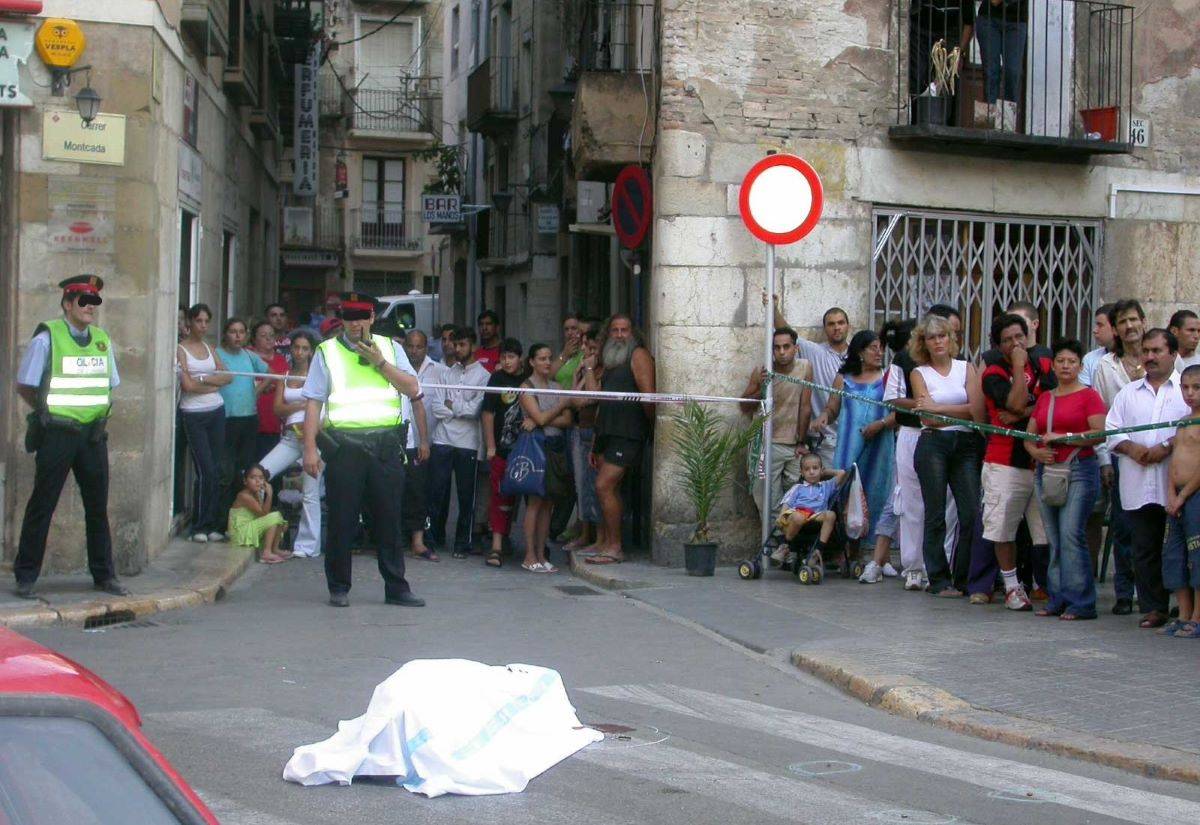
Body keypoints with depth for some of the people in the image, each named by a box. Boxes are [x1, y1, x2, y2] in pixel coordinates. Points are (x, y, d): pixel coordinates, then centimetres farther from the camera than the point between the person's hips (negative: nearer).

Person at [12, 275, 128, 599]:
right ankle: (26, 576, 8)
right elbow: (24, 386, -3)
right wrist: (48, 411, 1)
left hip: (93, 434, 5)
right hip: (56, 434, -5)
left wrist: (96, 411, 10)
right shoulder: (47, 338, -7)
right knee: (42, 505, 0)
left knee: (98, 507, 9)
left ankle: (104, 575, 18)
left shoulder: (102, 340, 9)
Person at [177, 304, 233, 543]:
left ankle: (212, 524, 8)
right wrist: (214, 383, -2)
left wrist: (205, 379, -9)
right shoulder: (180, 349, -4)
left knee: (215, 471, 3)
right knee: (206, 471, -9)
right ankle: (199, 526, 0)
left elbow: (228, 376, 6)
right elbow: (188, 385, -13)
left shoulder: (209, 348, 14)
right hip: (194, 414, -5)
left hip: (216, 411, 5)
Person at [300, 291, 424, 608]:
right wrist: (310, 448, -5)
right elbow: (313, 403, 3)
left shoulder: (390, 348, 14)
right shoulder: (327, 352, 9)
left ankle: (396, 588, 11)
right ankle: (339, 588, 11)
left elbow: (413, 389, 4)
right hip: (343, 444, -1)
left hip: (385, 445, 1)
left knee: (388, 519, 4)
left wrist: (379, 362, -4)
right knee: (341, 520, 1)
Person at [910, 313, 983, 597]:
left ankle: (964, 578, 3)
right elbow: (928, 419, -2)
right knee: (936, 515, -2)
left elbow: (976, 408, -3)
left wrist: (938, 408, -8)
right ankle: (939, 581, 3)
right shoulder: (919, 373, 8)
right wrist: (961, 412, -3)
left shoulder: (966, 368, 12)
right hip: (933, 445, -1)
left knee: (972, 514, -7)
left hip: (965, 446, 1)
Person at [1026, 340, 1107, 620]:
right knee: (1054, 539, 7)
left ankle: (1080, 602, -11)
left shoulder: (1089, 396, 0)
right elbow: (1029, 435, 18)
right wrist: (1035, 450, -3)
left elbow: (1100, 434, -12)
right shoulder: (1044, 398, 18)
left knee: (1071, 534, -14)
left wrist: (1061, 437, -15)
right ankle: (1057, 599, 11)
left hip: (1079, 470, -6)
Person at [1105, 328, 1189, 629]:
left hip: (1176, 483, -4)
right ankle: (1153, 608, 9)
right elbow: (1112, 430, 13)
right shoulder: (1128, 393, 19)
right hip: (1138, 486, 4)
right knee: (1145, 548, 4)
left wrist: (1166, 448, -15)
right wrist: (1132, 449, -6)